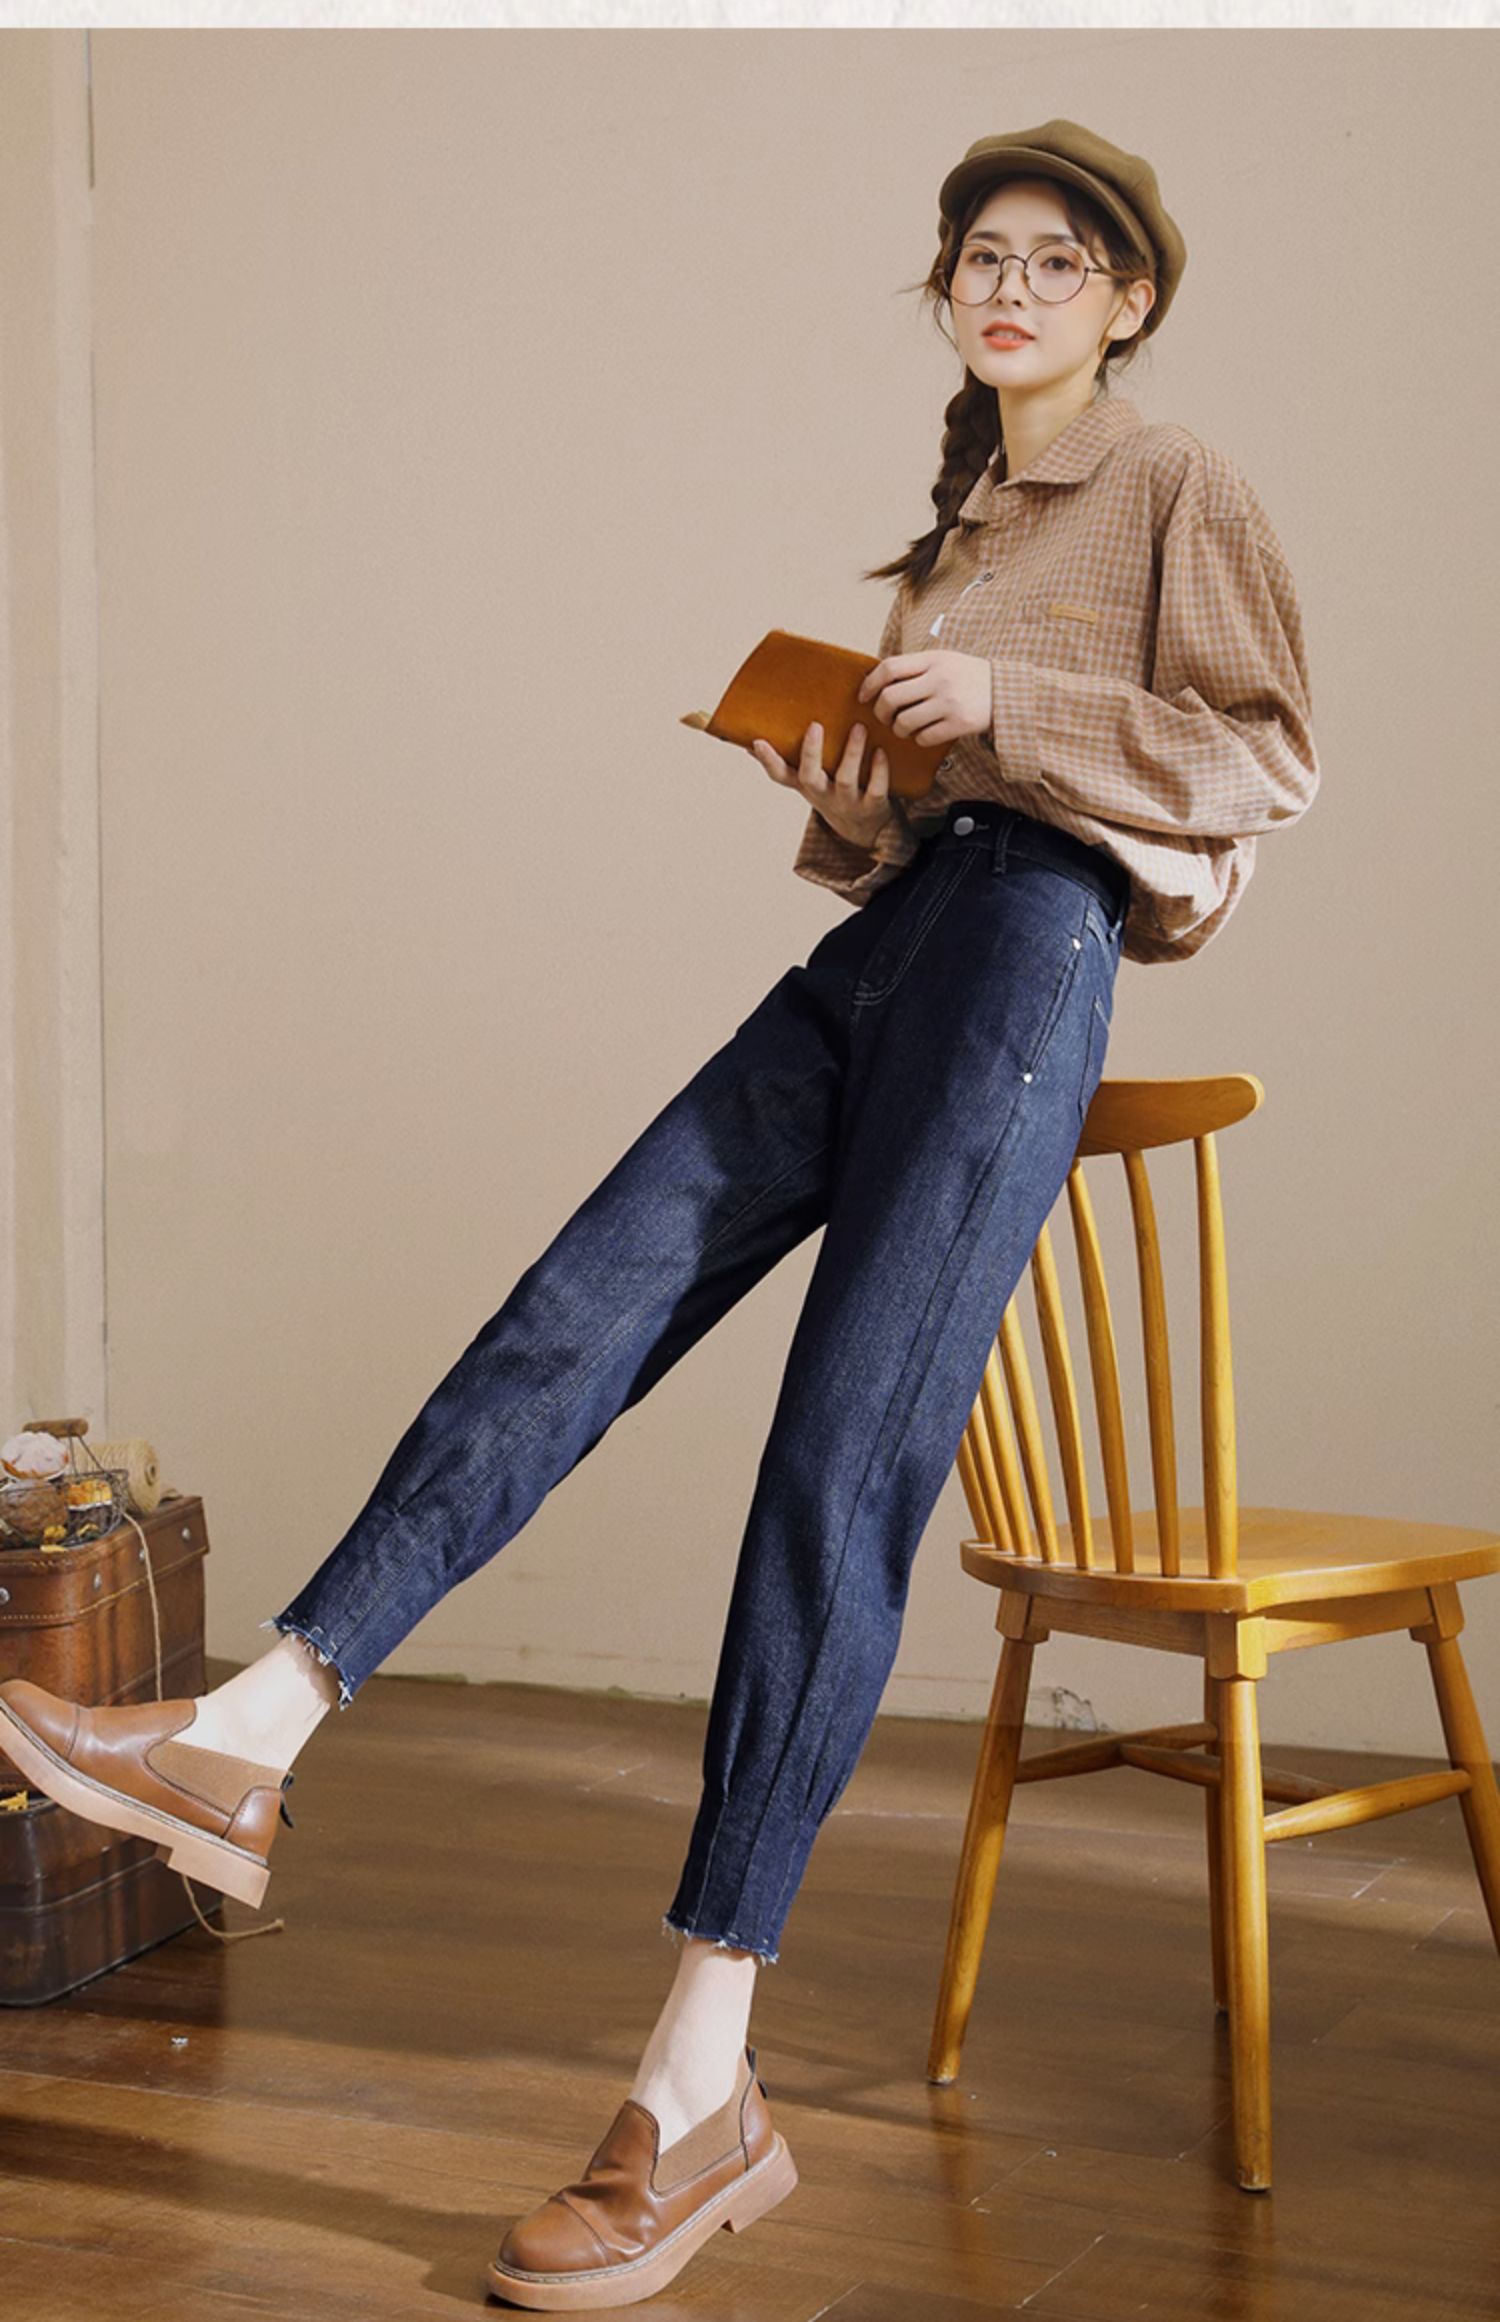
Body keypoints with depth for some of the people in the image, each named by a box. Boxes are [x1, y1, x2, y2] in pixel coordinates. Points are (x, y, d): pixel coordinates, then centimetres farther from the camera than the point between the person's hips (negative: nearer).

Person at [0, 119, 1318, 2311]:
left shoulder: (1186, 490, 7)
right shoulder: (958, 520, 28)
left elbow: (1269, 758, -3)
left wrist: (1008, 705, -12)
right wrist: (845, 789, 10)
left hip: (1032, 938, -8)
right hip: (883, 926, 8)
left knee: (838, 1462, -16)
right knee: (580, 1309, -11)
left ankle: (705, 2087, -17)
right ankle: (250, 1740, -19)